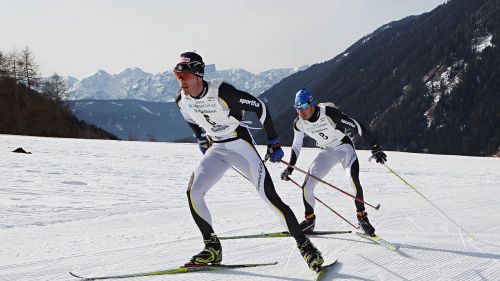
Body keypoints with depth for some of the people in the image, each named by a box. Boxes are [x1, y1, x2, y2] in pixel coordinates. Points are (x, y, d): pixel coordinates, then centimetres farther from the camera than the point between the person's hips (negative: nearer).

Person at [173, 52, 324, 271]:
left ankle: (305, 245, -3)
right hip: (216, 150, 6)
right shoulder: (182, 101, -6)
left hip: (241, 145, -6)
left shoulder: (221, 92, -25)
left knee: (269, 196, -14)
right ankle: (212, 247, 1)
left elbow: (259, 108, -15)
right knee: (193, 192, -13)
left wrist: (273, 142, -10)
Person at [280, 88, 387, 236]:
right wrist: (289, 168, 5)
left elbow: (357, 127, -27)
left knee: (353, 180, -29)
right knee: (306, 186, -7)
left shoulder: (329, 113, -29)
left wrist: (375, 148, -28)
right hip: (326, 153, 5)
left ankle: (362, 216, -11)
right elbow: (296, 146, 7)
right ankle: (310, 220, 13)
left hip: (345, 147, -5)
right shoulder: (299, 123, -12)